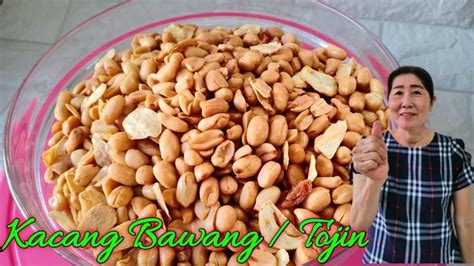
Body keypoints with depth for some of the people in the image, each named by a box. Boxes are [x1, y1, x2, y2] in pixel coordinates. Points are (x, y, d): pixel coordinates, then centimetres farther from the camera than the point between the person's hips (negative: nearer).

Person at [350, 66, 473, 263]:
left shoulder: (455, 153, -11)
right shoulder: (371, 150, -13)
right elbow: (358, 224, -23)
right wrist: (375, 180, -39)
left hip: (441, 258, 1)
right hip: (380, 258, 0)